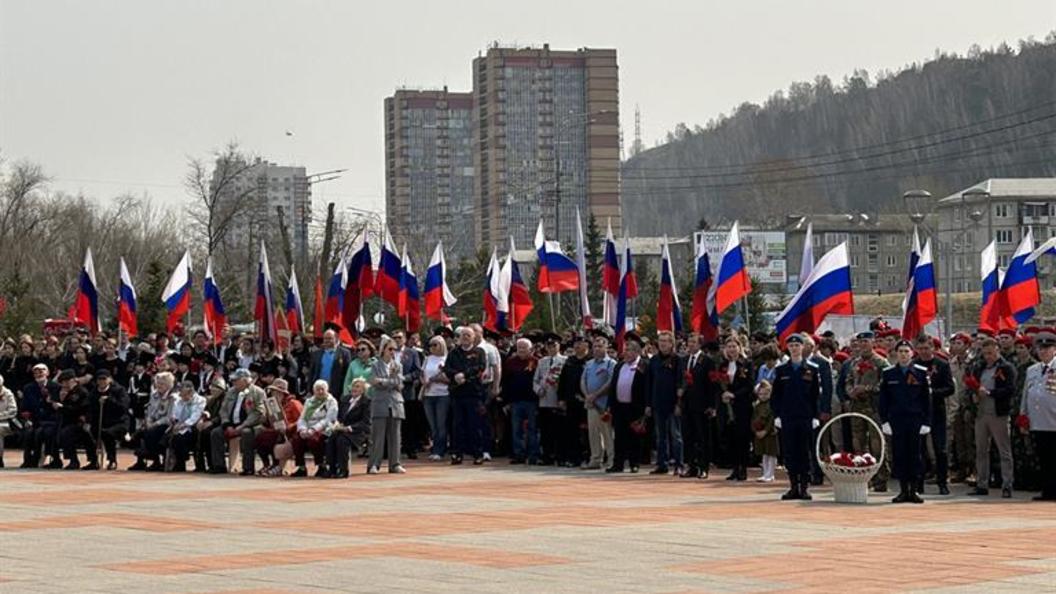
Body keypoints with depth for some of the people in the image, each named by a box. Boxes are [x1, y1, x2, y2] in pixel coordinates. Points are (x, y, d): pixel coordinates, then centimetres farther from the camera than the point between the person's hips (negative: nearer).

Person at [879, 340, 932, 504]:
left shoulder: (921, 372, 4)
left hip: (916, 419, -1)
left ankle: (913, 490, 7)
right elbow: (883, 400, 8)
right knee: (899, 454, 1)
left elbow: (927, 399, 5)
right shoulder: (888, 374, 6)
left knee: (915, 454, 0)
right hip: (896, 420, 1)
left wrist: (926, 422, -1)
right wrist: (884, 421, -1)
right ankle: (903, 490, 7)